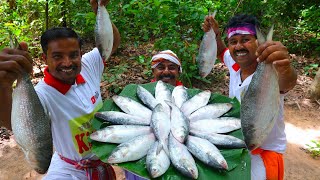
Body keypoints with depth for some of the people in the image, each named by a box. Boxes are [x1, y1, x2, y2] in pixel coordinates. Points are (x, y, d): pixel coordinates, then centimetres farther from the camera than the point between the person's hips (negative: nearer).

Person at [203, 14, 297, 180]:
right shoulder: (235, 65, -7)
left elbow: (286, 83, -49)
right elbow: (222, 52, 14)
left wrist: (285, 69, -72)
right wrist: (215, 35, -6)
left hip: (264, 152, -6)